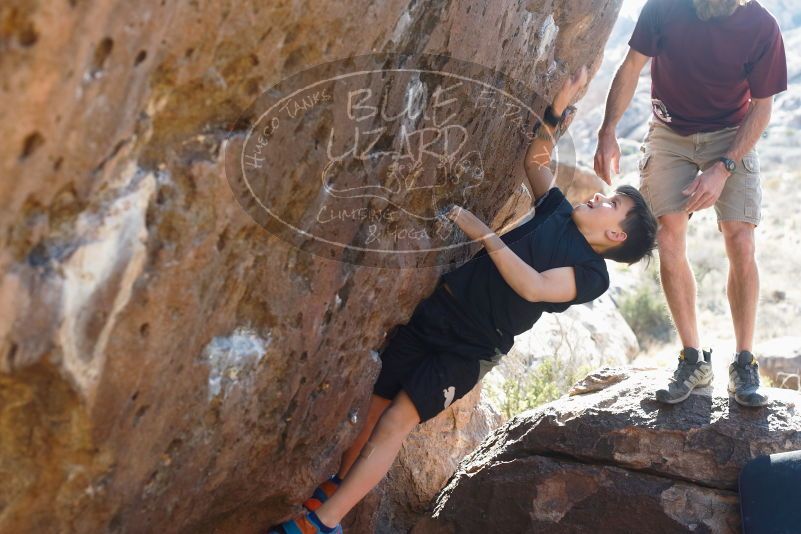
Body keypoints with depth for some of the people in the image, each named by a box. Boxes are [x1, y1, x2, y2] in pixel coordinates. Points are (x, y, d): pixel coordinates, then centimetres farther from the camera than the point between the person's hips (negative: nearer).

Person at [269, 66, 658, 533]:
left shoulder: (592, 274, -9)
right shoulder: (561, 215, 10)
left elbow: (532, 287, -24)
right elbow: (536, 161, 18)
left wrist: (483, 232, -23)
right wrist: (561, 105, 5)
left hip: (470, 350, -6)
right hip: (437, 314, 6)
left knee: (395, 423, -10)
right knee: (374, 407, 7)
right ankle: (336, 490, 24)